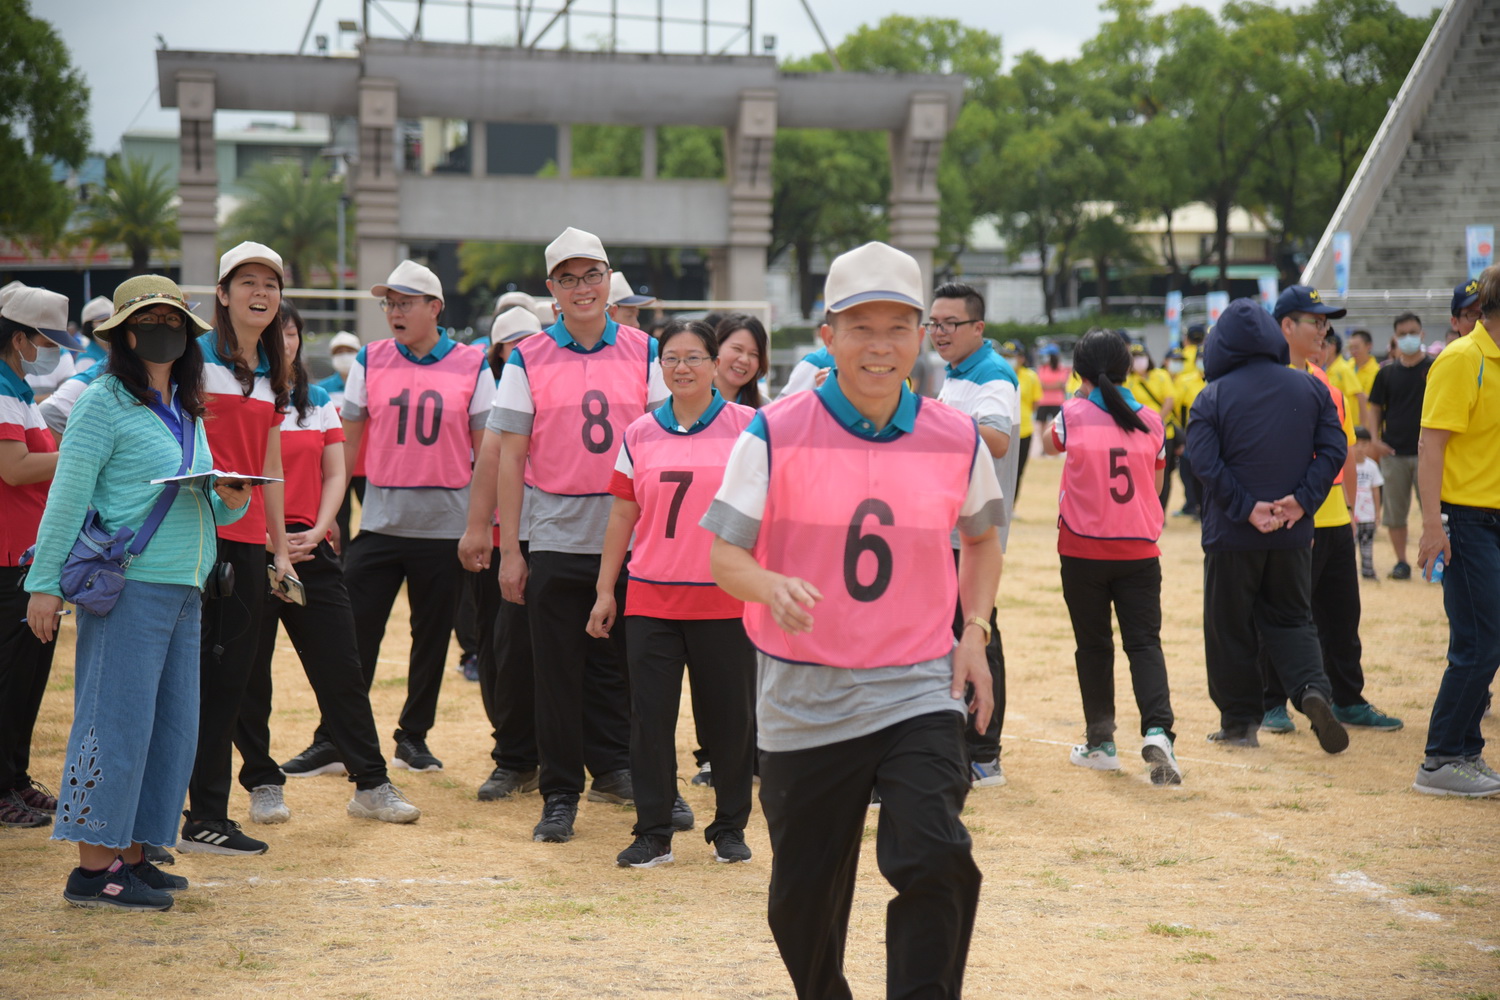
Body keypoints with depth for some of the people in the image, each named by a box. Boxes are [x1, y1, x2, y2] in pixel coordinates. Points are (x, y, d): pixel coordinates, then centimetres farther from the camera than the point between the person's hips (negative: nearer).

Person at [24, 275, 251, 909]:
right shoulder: (105, 402, -4)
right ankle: (94, 867, -3)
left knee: (172, 726, 7)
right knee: (117, 720, -7)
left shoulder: (189, 411, 18)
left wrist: (230, 504, 0)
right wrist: (44, 583, -11)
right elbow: (67, 497, -8)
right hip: (127, 587, -8)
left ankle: (130, 853, 15)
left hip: (184, 590, 8)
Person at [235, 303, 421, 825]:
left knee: (342, 672, 2)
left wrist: (315, 532, -5)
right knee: (248, 678, 3)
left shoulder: (319, 403, 12)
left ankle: (371, 785, 6)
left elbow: (334, 475, 11)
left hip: (311, 551, 3)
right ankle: (263, 785, 14)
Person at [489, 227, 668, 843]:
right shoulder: (528, 360, 1)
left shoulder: (643, 352, 5)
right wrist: (509, 549, -4)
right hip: (556, 536, -1)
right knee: (558, 671, 3)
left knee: (618, 661, 6)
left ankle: (611, 767, 23)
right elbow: (511, 458, 0)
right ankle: (560, 796, 10)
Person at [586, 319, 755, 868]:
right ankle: (653, 832, 10)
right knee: (650, 716, 1)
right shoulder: (640, 433, 8)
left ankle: (730, 827, 19)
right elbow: (623, 515, 12)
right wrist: (605, 590, 9)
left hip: (725, 600, -2)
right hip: (651, 599, 2)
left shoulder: (747, 426, 1)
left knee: (728, 718, 5)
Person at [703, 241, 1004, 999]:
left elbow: (982, 537, 18)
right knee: (803, 898, 11)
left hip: (920, 689, 1)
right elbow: (722, 554, -9)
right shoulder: (776, 434, -8)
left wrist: (974, 629, 5)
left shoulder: (957, 439, 0)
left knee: (935, 861, -19)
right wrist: (772, 587, -31)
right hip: (803, 699, -1)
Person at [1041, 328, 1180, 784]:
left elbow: (1049, 444, 17)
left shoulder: (1073, 414, -6)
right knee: (1144, 643, 1)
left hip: (1083, 552, -1)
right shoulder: (1151, 420, 1)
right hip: (1139, 552, 1)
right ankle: (1157, 730, -19)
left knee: (1094, 646, 10)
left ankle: (1101, 743, 17)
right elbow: (1155, 486, 11)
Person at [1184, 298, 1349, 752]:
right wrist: (1301, 500, -8)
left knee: (1229, 628, 8)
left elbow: (1205, 463, -16)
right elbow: (1333, 449, -2)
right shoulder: (1311, 388, 3)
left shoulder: (1213, 397, -7)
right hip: (1294, 533, 3)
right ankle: (1313, 689, -11)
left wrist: (1247, 507, -14)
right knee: (1291, 619, 15)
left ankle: (1239, 721, 12)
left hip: (1231, 535, -3)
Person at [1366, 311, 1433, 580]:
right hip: (1393, 452, 2)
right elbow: (1375, 408, 12)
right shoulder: (1386, 373, 7)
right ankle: (1401, 561, 15)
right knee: (1394, 512, 5)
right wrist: (1376, 439, -3)